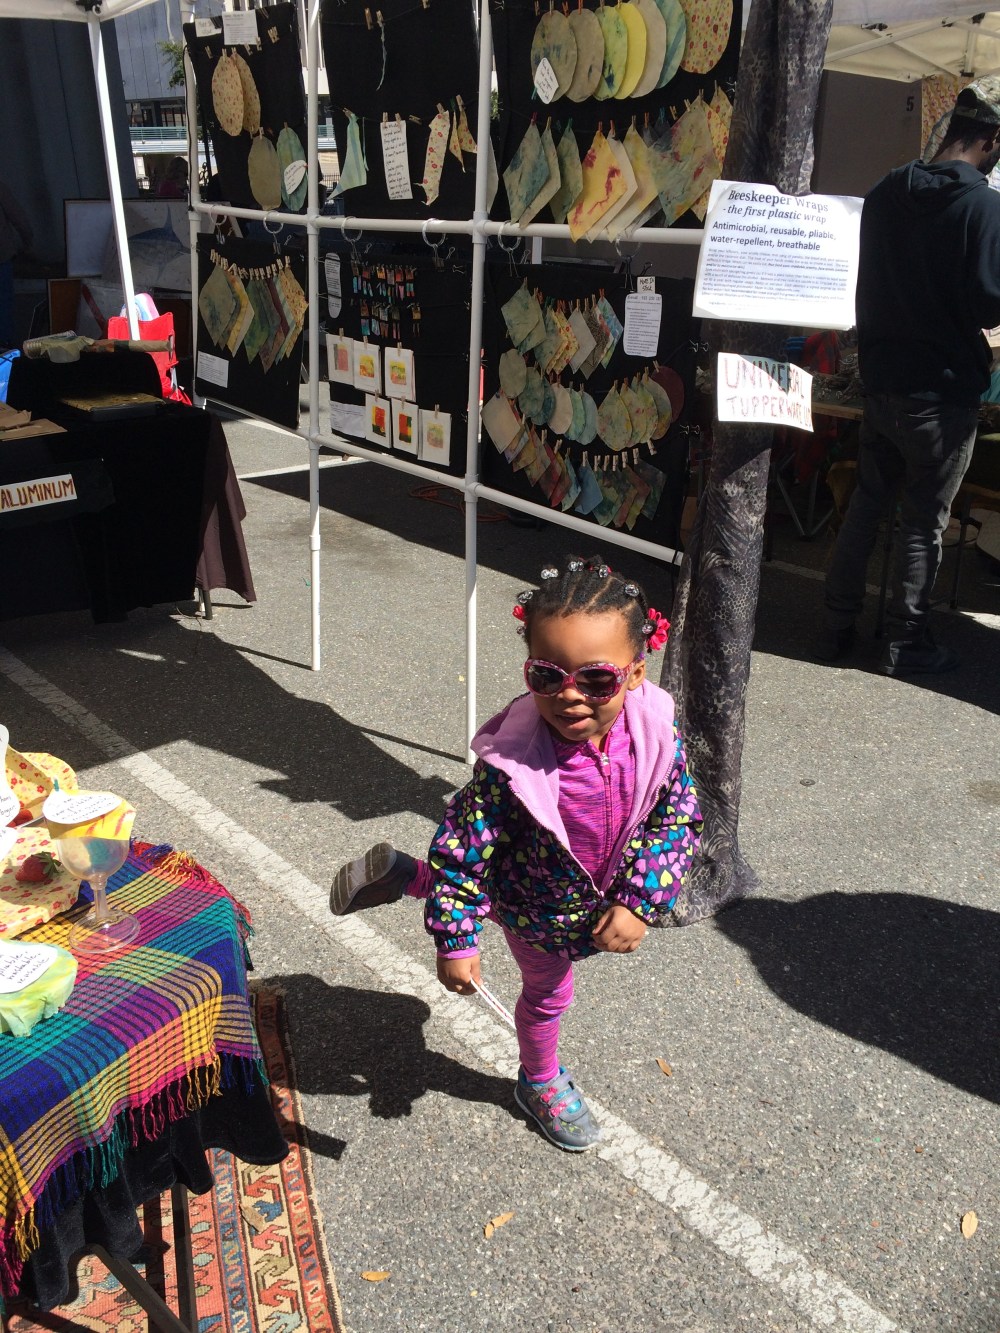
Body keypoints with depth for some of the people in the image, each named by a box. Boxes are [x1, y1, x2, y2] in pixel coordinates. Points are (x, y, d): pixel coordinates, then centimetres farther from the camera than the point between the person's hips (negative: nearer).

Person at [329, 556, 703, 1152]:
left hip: (607, 898, 4)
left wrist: (640, 903, -21)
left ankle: (403, 874, 41)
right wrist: (456, 941, -22)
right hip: (539, 911, -4)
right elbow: (465, 846, -27)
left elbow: (680, 820, -14)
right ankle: (540, 1082, 53)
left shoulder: (658, 735, -28)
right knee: (547, 994, 20)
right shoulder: (512, 760, -38)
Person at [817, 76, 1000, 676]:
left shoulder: (887, 192, 5)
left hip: (881, 377, 6)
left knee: (867, 504, 15)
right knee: (925, 521, 5)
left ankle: (839, 627, 20)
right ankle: (907, 643, 15)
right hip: (944, 389, -6)